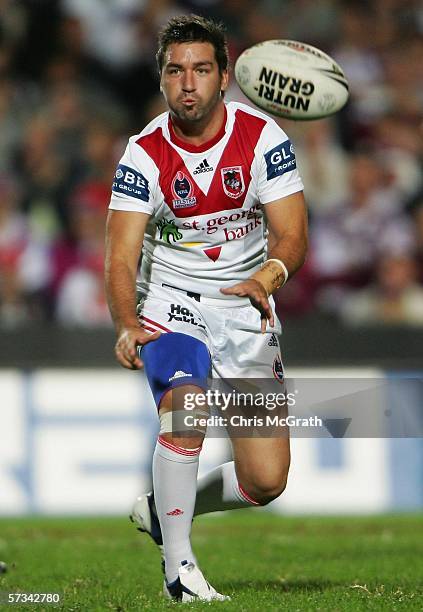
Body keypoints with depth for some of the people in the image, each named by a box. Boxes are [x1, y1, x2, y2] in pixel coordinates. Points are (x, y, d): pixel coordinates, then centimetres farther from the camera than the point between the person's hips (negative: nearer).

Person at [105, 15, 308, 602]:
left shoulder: (263, 137, -10)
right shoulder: (144, 153, -11)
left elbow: (292, 235, -12)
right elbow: (121, 255, -16)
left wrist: (266, 277, -35)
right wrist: (127, 326, -35)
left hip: (247, 309, 2)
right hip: (170, 303, -2)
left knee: (265, 482, -5)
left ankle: (163, 508, 24)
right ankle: (177, 564, -17)